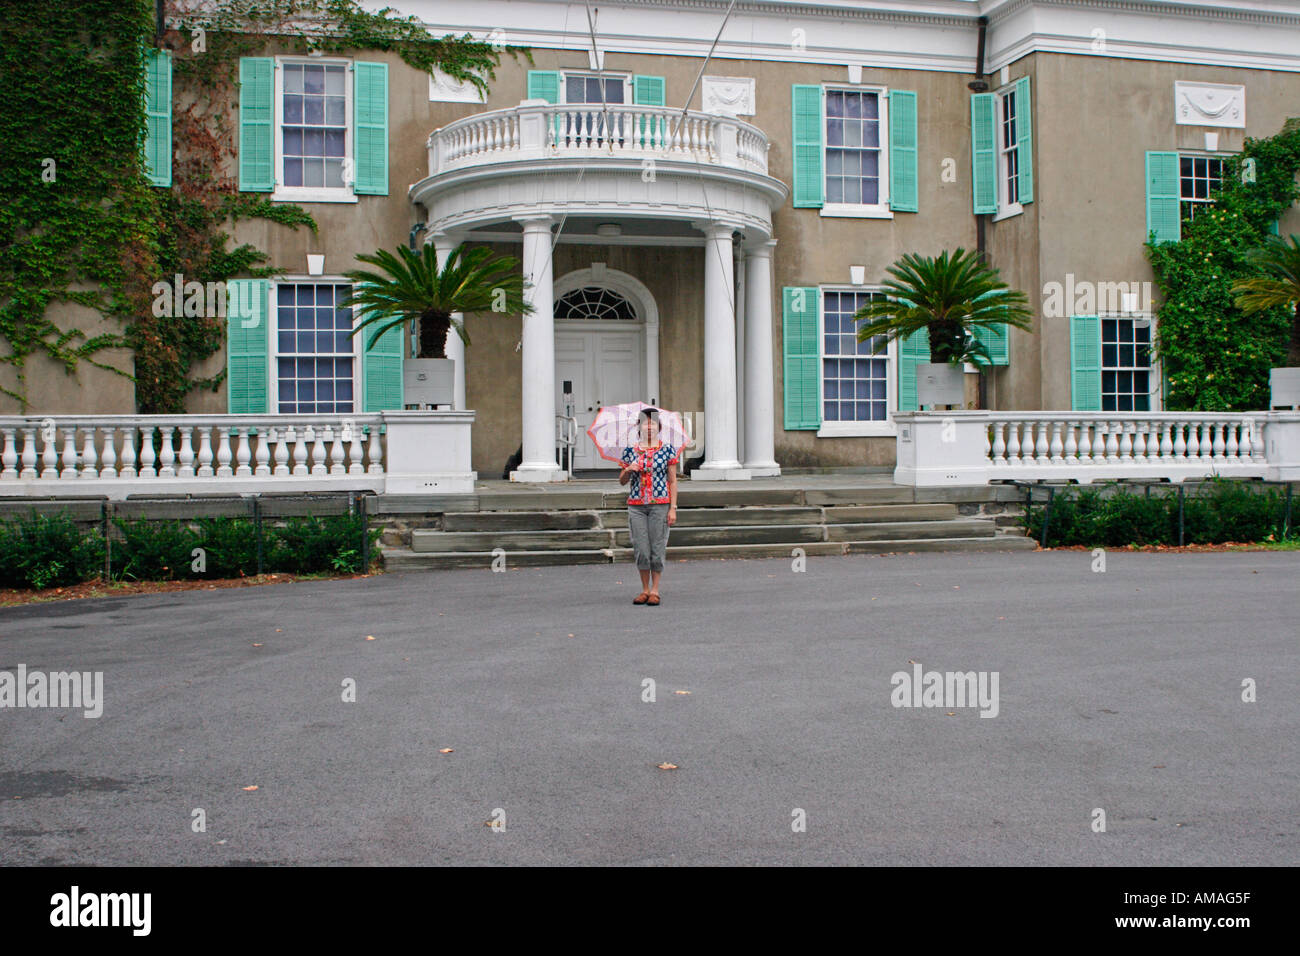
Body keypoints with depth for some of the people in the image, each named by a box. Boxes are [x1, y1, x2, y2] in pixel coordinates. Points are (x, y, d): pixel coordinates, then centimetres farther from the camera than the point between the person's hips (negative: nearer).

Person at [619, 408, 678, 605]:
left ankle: (655, 590, 10)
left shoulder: (668, 450, 3)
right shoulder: (630, 451, 8)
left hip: (660, 504, -2)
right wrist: (628, 470, -7)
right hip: (636, 505, 2)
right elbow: (622, 481, 15)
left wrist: (673, 508, -4)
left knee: (657, 549, -1)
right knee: (641, 550, 1)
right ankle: (645, 589, 14)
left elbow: (673, 481, 3)